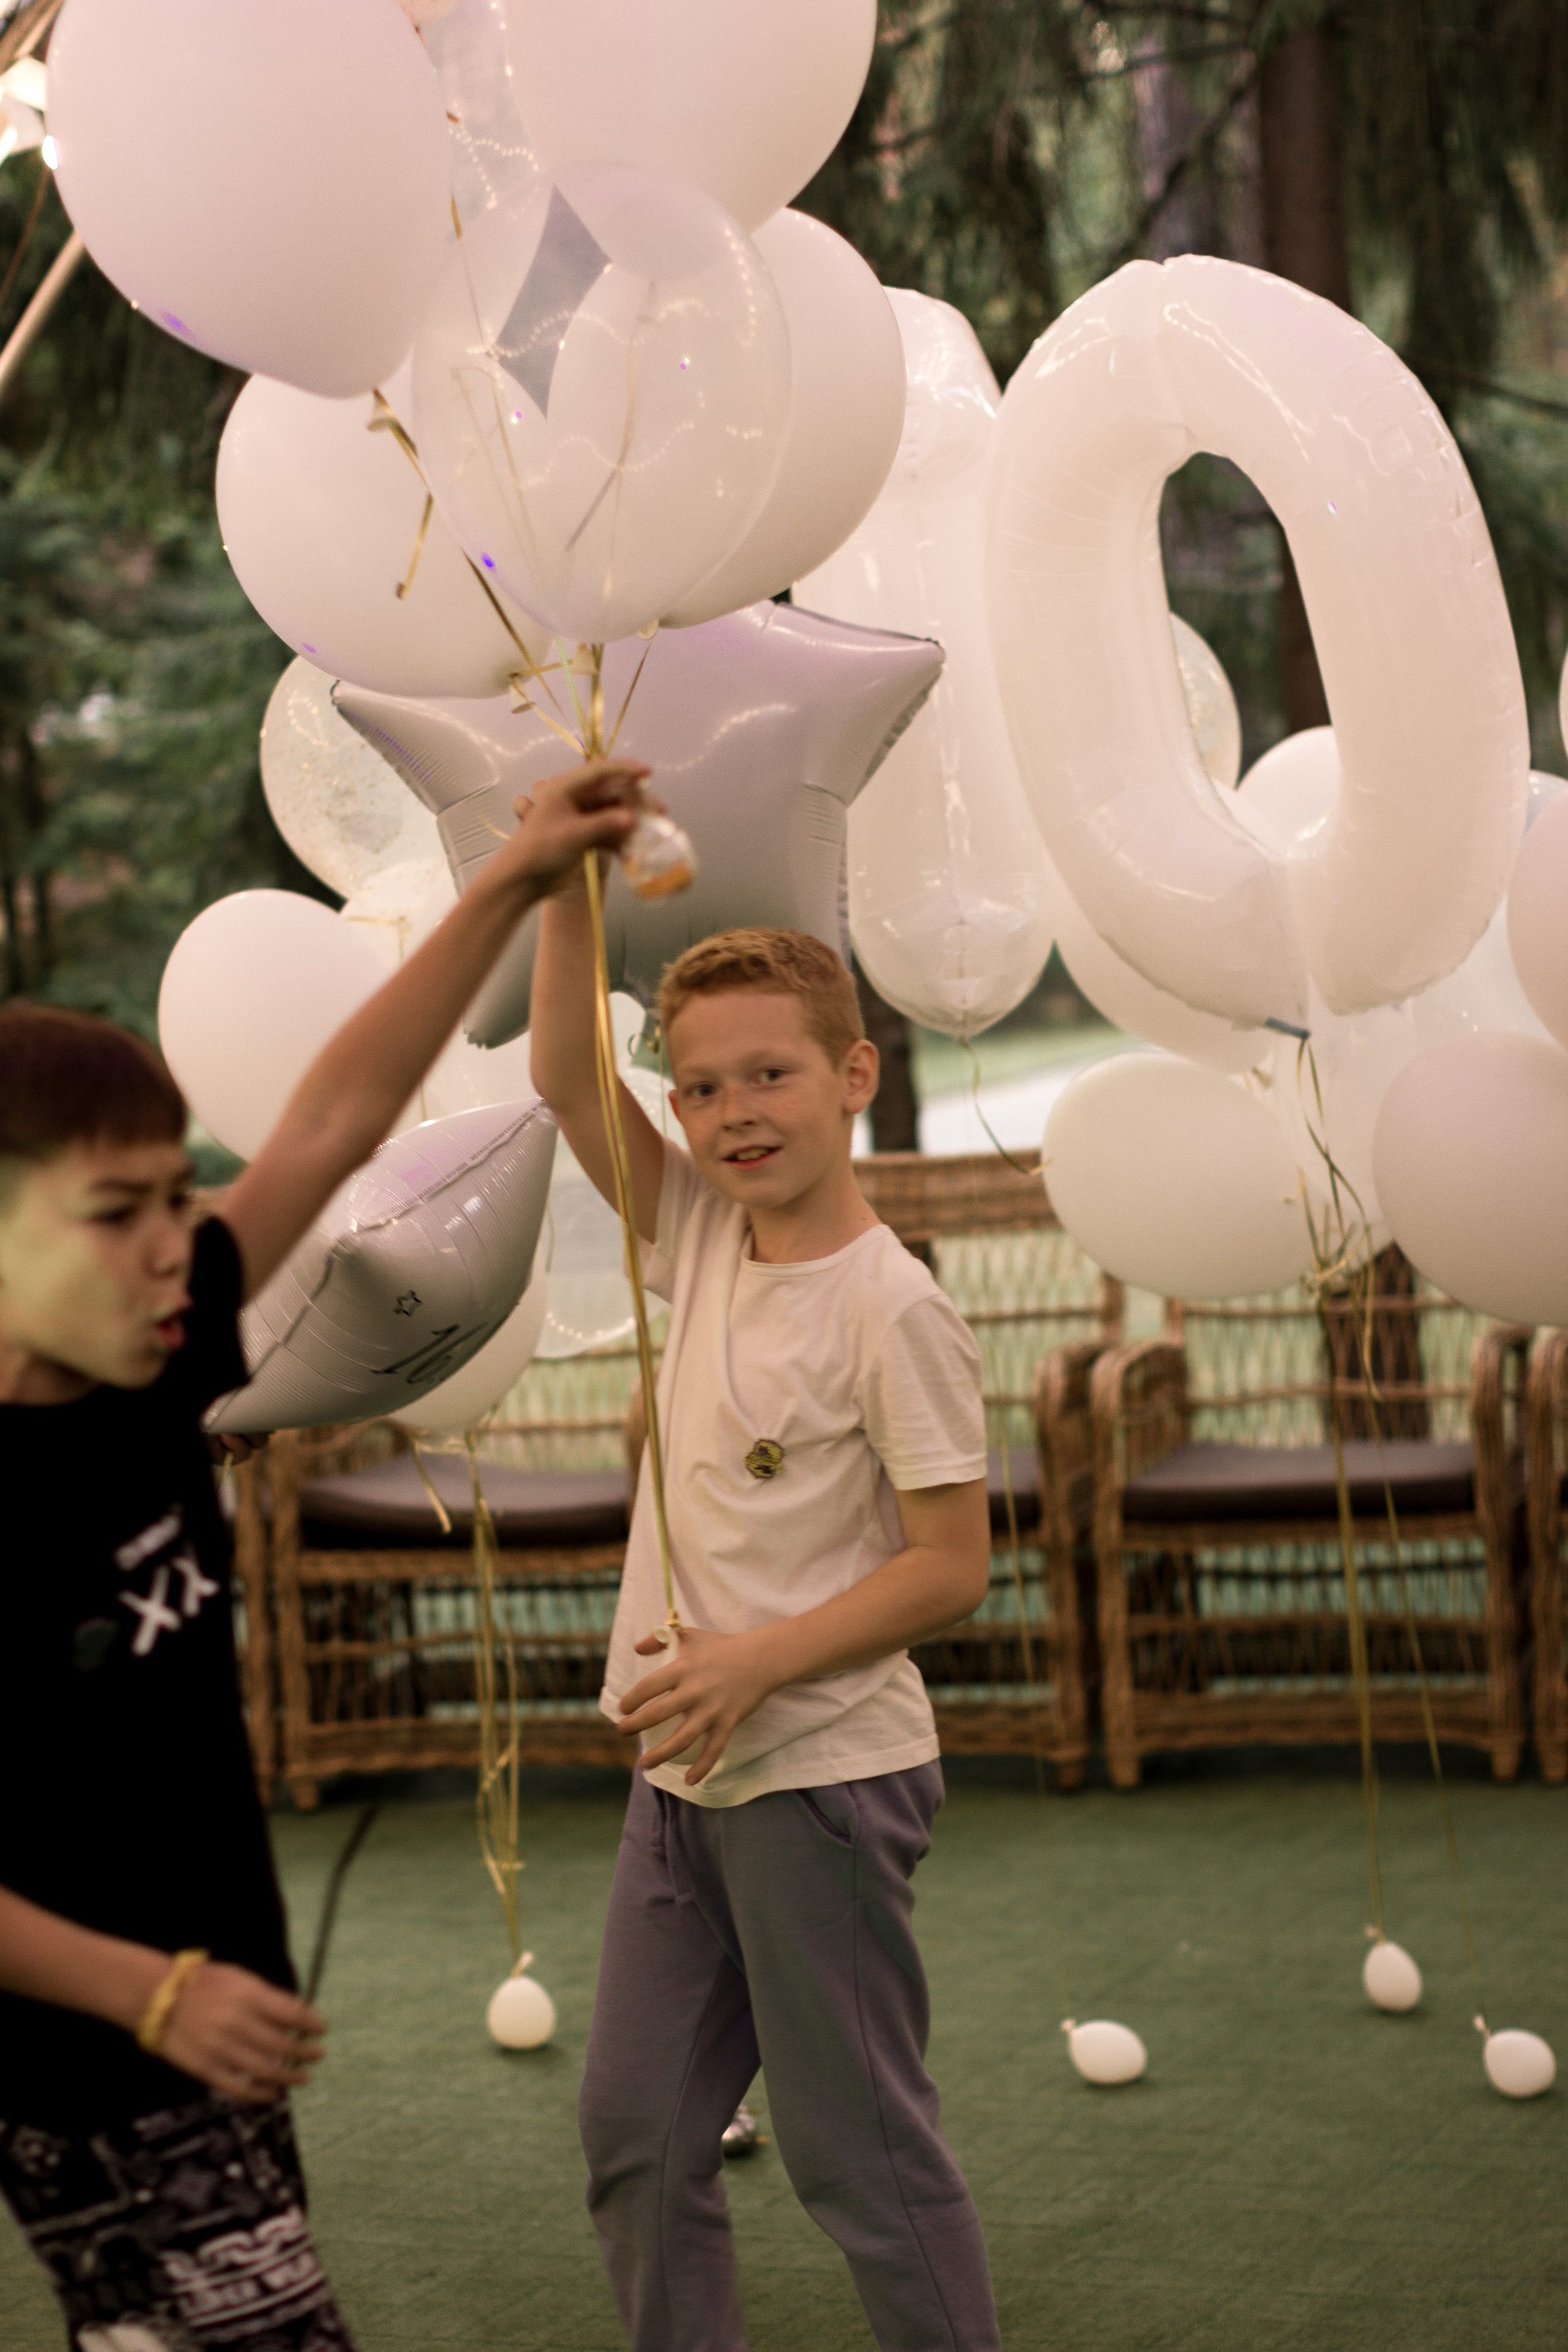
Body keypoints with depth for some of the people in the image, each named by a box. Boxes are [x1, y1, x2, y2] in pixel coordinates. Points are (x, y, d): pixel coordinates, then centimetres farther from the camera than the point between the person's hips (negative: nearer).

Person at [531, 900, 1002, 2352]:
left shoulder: (893, 1310, -15)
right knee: (636, 2135, 13)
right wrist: (571, 893, -12)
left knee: (857, 2149, 1)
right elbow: (566, 1080, -1)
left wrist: (756, 1661, -22)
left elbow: (953, 1566, -15)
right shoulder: (702, 1239, 5)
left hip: (821, 1780, -7)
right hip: (684, 1777, 7)